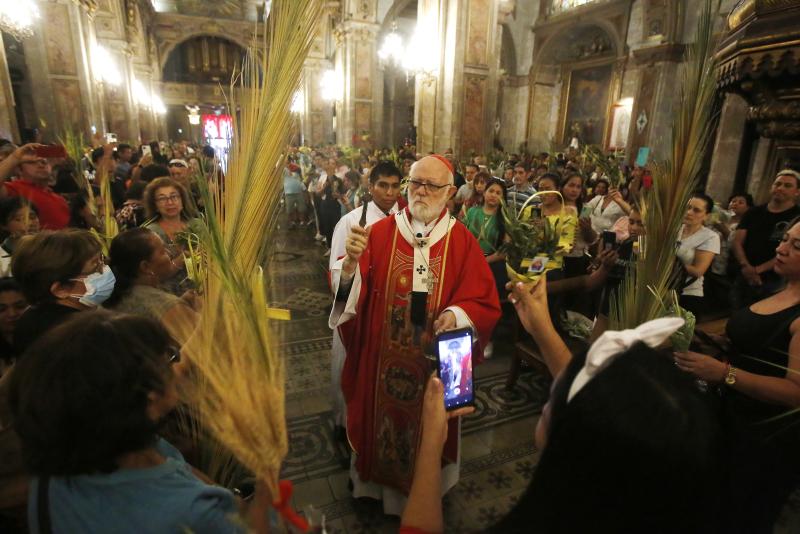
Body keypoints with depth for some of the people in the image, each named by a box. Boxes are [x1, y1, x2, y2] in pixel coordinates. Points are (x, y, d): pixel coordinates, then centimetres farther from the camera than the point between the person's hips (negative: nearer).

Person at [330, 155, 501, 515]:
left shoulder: (462, 242, -5)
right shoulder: (380, 232, -4)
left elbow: (485, 303, -5)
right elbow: (349, 292, -10)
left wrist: (457, 315, -24)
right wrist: (351, 262, -31)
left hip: (435, 363, 0)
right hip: (383, 360, 1)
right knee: (381, 418, 18)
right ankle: (376, 479, 48)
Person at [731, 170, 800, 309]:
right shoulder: (754, 213, 10)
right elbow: (737, 241, 3)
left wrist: (758, 269, -19)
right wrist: (745, 266, -14)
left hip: (773, 282, -4)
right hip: (743, 277, 4)